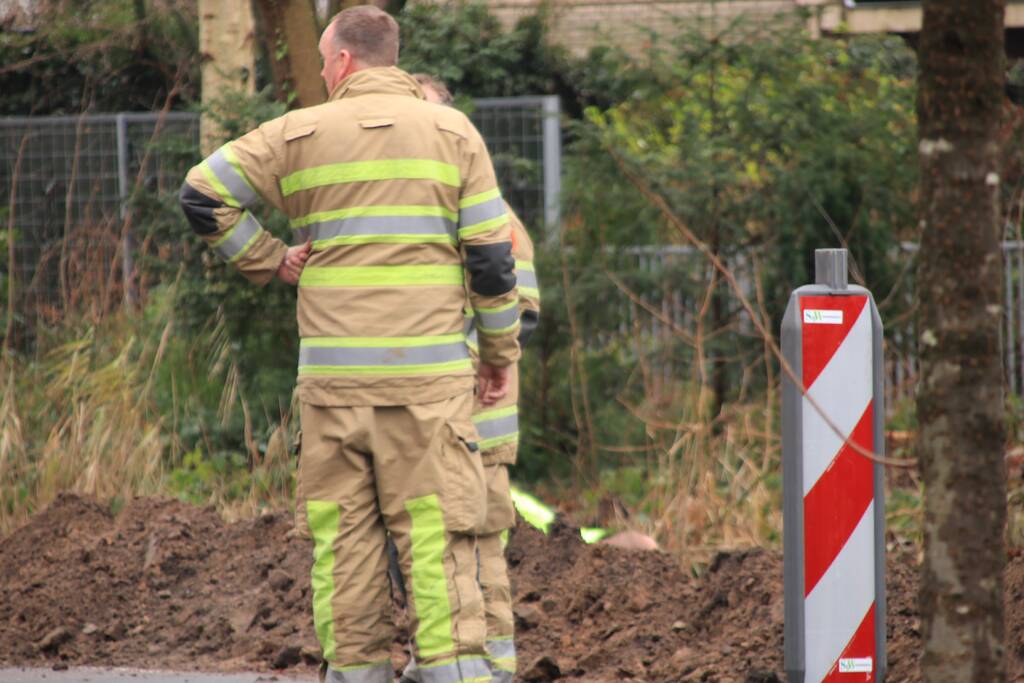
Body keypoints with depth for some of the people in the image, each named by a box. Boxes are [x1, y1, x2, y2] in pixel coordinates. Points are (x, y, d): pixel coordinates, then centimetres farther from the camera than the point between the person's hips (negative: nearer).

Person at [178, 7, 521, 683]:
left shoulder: (302, 133, 5)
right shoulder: (452, 132, 5)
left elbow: (203, 194, 4)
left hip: (332, 374, 1)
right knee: (436, 532, -3)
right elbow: (490, 255, 2)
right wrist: (500, 352, 12)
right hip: (427, 372, -1)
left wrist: (266, 261, 11)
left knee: (342, 534, 5)